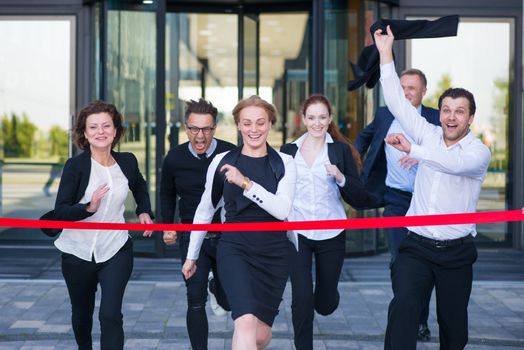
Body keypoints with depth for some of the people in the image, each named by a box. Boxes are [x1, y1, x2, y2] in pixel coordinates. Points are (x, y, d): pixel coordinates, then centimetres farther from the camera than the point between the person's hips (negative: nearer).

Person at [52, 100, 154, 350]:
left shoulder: (127, 162, -1)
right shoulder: (75, 166, -13)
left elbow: (140, 187, 23)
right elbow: (60, 212, -16)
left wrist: (144, 211, 8)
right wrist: (89, 207, -32)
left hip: (116, 252, 1)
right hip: (78, 252, 0)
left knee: (111, 315, -14)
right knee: (82, 313, 20)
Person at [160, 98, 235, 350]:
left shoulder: (231, 154, -12)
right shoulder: (175, 158, -4)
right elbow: (167, 194, 14)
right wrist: (167, 226, 5)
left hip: (227, 235, 0)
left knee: (229, 300, 12)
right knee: (196, 301, -7)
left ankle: (217, 287, 49)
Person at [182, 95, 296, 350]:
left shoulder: (284, 163, 0)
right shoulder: (222, 161, 1)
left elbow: (283, 209, -14)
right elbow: (205, 210, 13)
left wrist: (246, 183, -23)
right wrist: (192, 255, 18)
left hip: (274, 252, 2)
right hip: (235, 249, -1)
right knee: (246, 321, -22)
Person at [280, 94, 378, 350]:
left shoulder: (341, 150, 0)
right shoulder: (288, 151, 4)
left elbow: (359, 198, -3)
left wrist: (341, 177, -19)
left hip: (331, 234, 0)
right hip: (297, 233, 0)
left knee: (326, 303, 12)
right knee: (302, 300, -9)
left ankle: (327, 295, 48)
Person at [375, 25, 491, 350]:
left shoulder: (479, 152, -6)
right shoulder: (429, 135, 5)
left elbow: (455, 162, -29)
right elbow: (397, 102, -1)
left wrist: (411, 149, -40)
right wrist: (386, 53, -6)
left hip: (456, 251, -1)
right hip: (417, 246, 1)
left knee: (453, 323, 9)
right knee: (403, 306, -22)